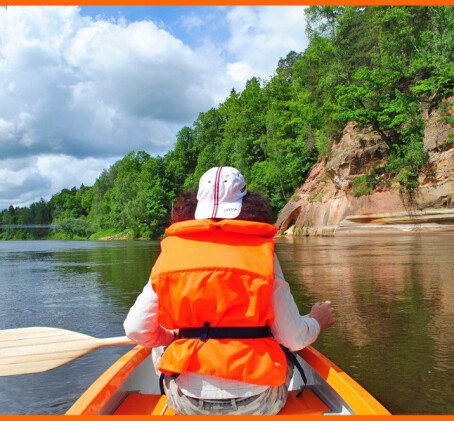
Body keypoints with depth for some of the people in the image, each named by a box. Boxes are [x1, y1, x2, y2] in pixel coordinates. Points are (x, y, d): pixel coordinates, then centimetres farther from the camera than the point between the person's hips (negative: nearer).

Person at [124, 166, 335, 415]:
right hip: (256, 403, 0)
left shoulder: (172, 248, -3)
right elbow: (294, 339, -6)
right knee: (286, 349, 30)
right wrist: (317, 321, 16)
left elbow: (136, 331, -3)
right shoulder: (261, 250, -7)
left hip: (186, 403, 1)